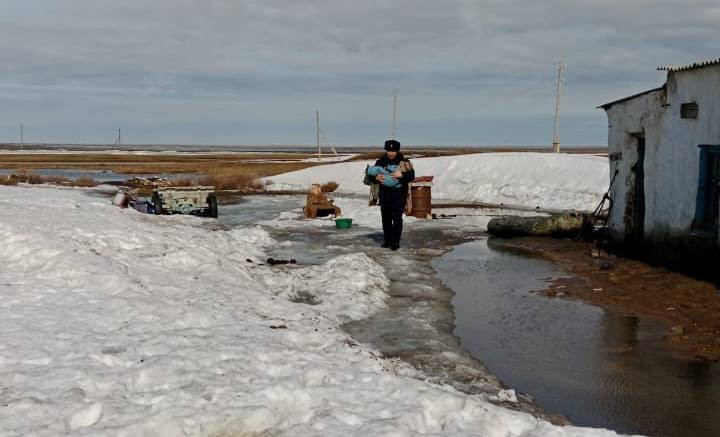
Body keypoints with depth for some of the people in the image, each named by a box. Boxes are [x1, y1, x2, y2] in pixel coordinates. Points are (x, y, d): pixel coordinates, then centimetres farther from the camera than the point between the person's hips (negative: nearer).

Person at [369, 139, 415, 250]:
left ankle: (395, 241, 0)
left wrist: (401, 175, -24)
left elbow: (411, 176, -7)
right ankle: (387, 240, 20)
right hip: (384, 195, 3)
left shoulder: (404, 163, 0)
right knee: (386, 218, 10)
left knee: (397, 218, -6)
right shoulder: (381, 162, 7)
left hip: (399, 196, -3)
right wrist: (376, 178, -11)